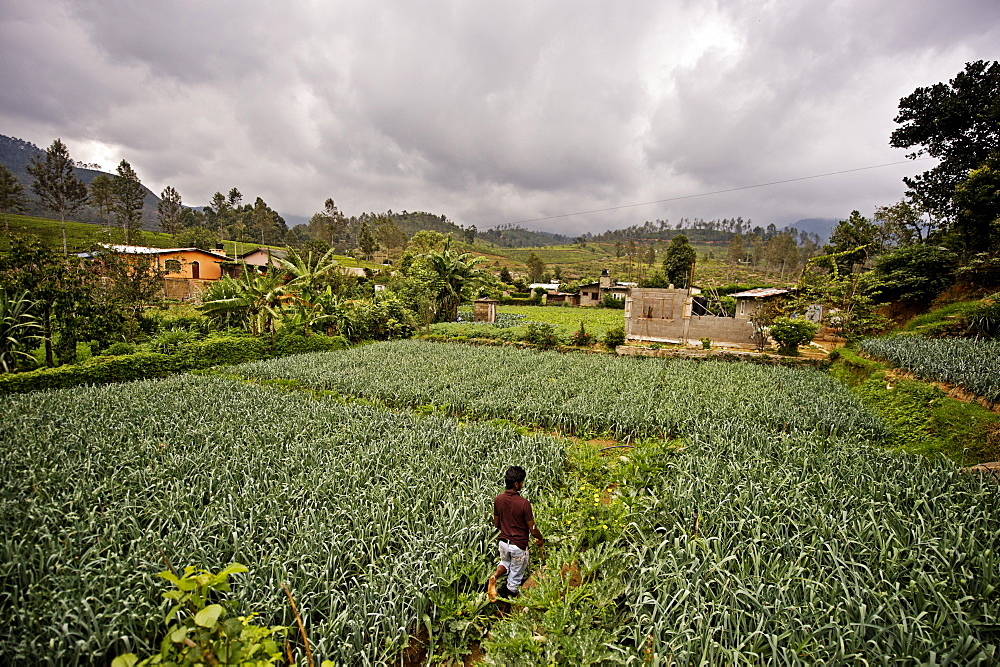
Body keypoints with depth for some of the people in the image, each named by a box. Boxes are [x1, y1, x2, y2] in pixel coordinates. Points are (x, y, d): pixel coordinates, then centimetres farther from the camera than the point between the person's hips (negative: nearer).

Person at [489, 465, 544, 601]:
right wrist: (540, 539, 4)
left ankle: (495, 576, 3)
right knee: (515, 578, 17)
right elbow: (533, 530, -16)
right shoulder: (524, 503, -25)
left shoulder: (498, 499, -9)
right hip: (519, 545, -4)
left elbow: (496, 524, 4)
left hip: (503, 542, 4)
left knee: (505, 564, 31)